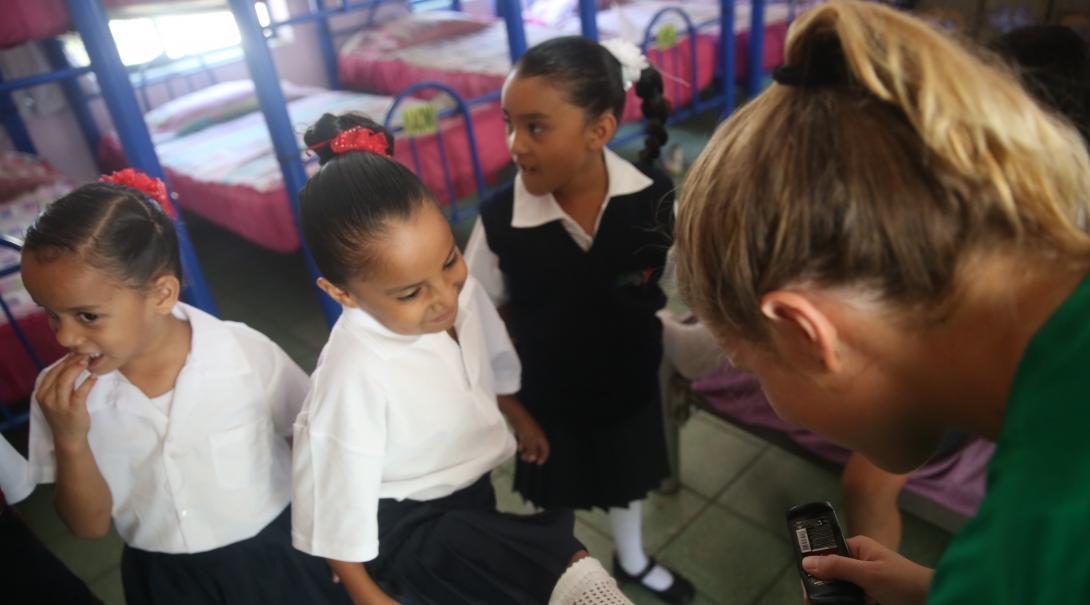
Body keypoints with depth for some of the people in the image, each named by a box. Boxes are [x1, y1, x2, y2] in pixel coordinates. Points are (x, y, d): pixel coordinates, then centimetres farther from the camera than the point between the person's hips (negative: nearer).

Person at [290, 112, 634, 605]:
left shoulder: (460, 289, -17)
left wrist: (521, 417, 18)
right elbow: (334, 500, -21)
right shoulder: (354, 374, -36)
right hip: (406, 527, -6)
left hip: (471, 487, 6)